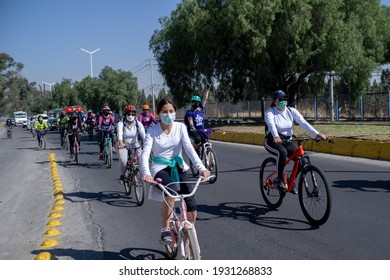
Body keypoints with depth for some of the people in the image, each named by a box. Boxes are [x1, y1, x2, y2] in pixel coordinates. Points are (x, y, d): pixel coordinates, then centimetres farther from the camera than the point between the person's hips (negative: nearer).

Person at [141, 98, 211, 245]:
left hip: (178, 167, 3)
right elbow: (145, 154, -17)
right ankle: (165, 230, -18)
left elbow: (189, 148, -13)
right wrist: (146, 174, -36)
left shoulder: (180, 127, -2)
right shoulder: (152, 131, -7)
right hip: (160, 168, -2)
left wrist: (201, 167, -29)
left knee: (192, 209, -9)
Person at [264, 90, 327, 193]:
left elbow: (303, 122, -13)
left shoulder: (291, 111, -1)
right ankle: (279, 180, -18)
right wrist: (276, 137, -54)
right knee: (282, 152, -35)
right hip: (273, 141, -4)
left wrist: (316, 134, -26)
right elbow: (272, 125, -33)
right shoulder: (270, 113, -12)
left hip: (287, 141, 5)